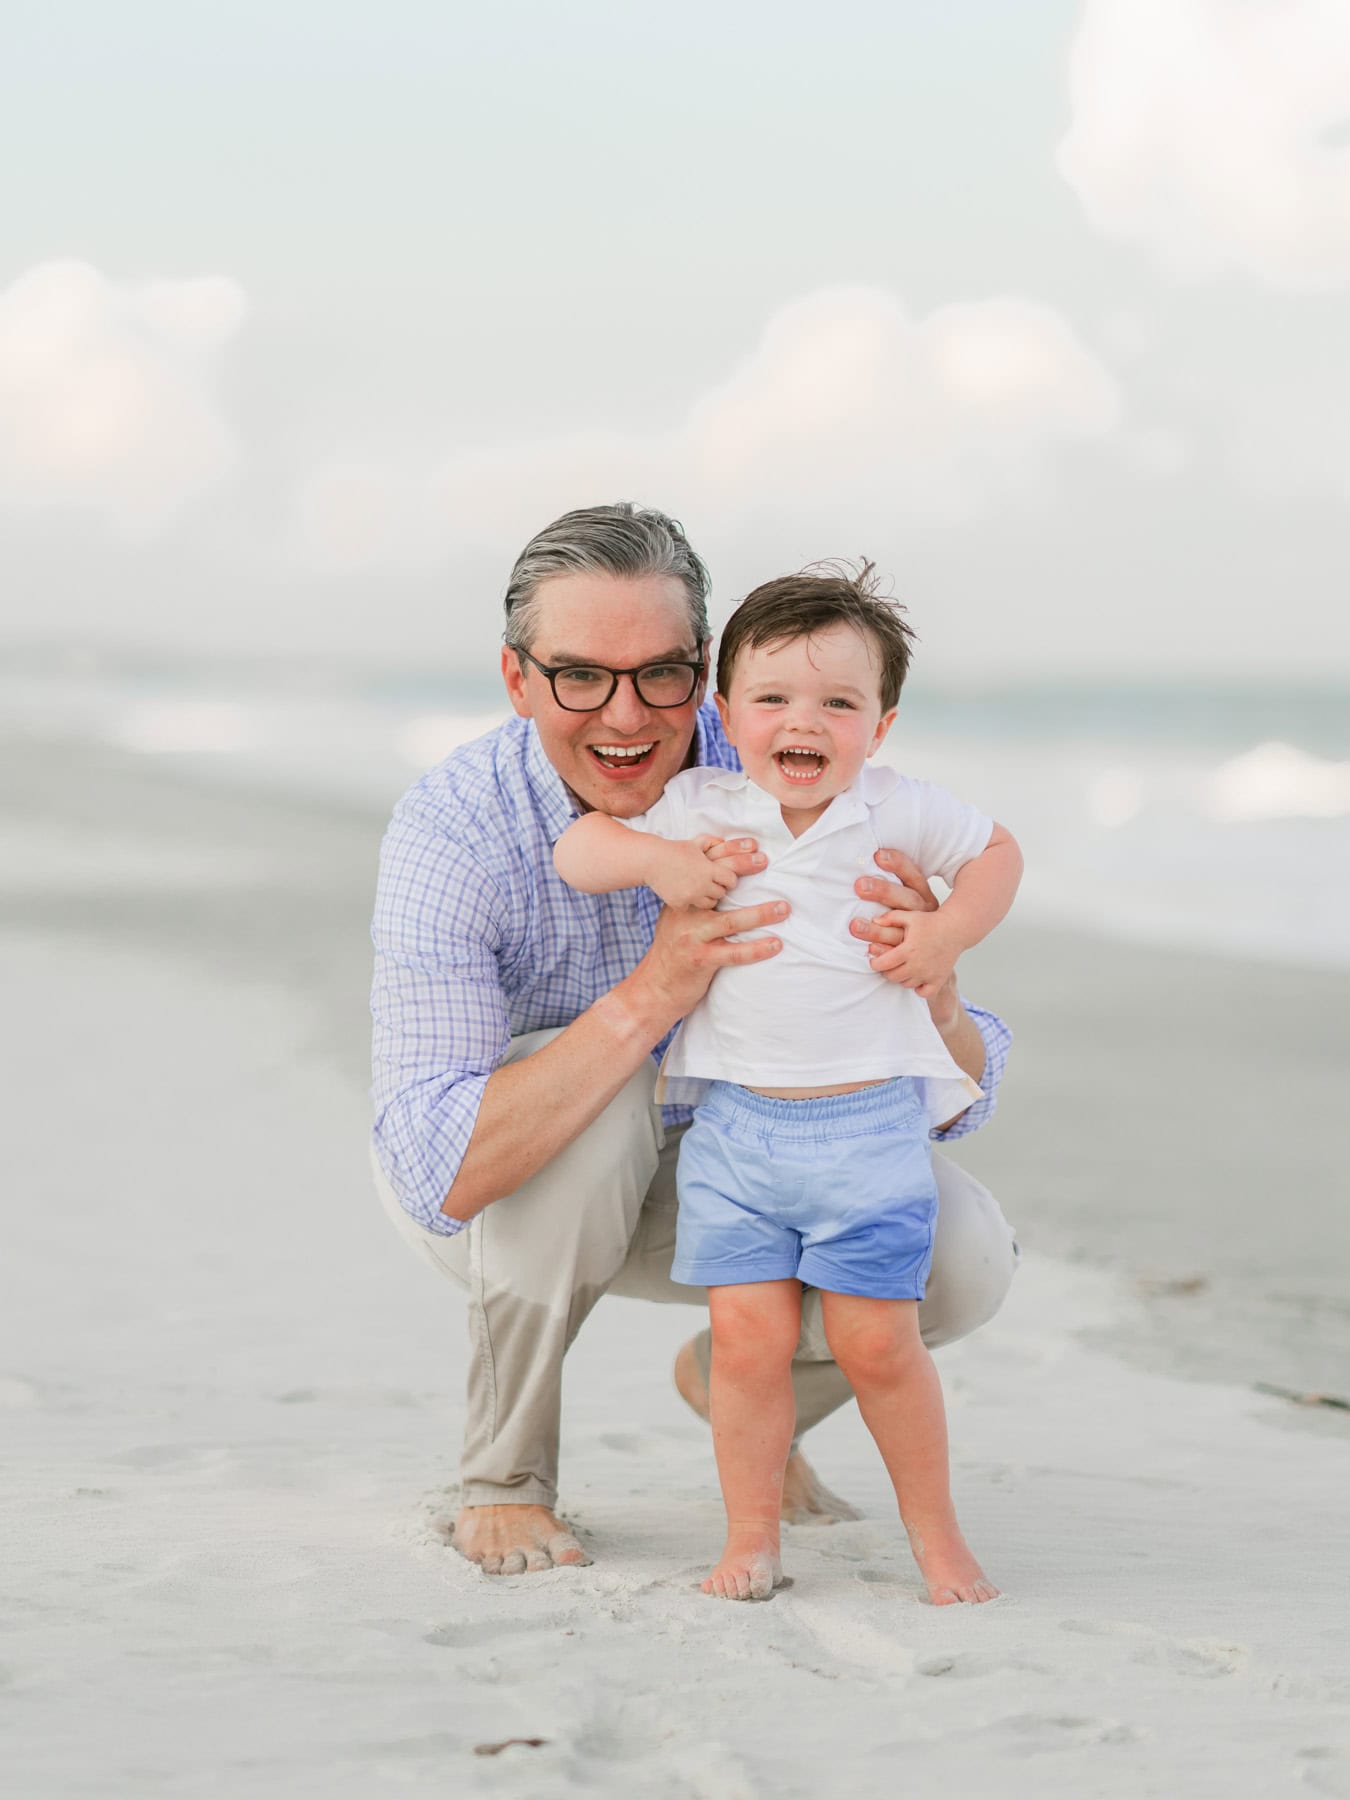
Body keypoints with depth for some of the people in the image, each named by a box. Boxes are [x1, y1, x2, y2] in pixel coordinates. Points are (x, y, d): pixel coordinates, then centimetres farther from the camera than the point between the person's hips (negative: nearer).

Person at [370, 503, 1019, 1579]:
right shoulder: (453, 830, -31)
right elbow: (441, 1174, -41)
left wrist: (930, 991, -45)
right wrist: (651, 995, -51)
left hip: (708, 1170, 3)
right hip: (490, 1192, -3)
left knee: (965, 1256, -20)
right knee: (608, 1107, -36)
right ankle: (504, 1479, -12)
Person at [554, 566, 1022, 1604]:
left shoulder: (899, 814, 0)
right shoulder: (702, 809, 1)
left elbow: (996, 852, 14)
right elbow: (575, 851, 4)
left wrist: (951, 931, -3)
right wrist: (657, 860, -14)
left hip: (871, 1121, -1)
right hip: (736, 1122, 1)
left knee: (876, 1340, -1)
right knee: (750, 1333, -4)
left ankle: (936, 1536, 18)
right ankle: (752, 1537, 12)